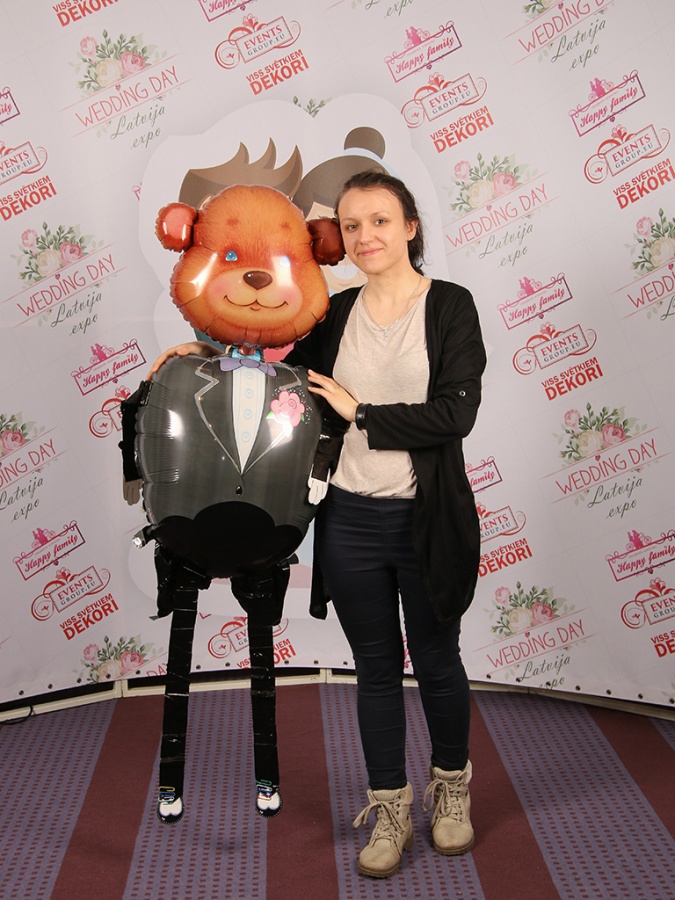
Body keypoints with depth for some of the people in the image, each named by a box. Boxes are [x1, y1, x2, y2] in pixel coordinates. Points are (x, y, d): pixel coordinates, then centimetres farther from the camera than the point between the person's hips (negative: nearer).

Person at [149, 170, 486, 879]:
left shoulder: (451, 306, -6)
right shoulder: (336, 314, 5)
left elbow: (455, 413, -17)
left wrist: (361, 411, -13)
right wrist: (210, 351, 9)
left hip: (426, 522, -3)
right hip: (350, 520, 3)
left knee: (435, 661, 15)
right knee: (375, 668, 14)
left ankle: (452, 786, 41)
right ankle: (390, 808, 32)